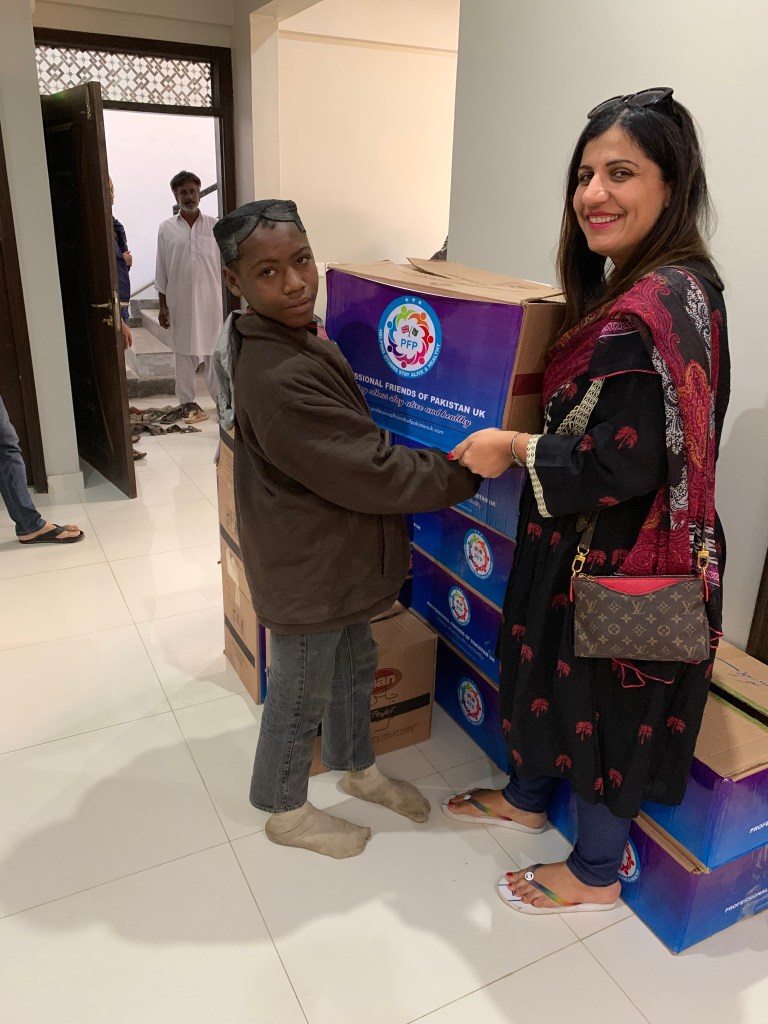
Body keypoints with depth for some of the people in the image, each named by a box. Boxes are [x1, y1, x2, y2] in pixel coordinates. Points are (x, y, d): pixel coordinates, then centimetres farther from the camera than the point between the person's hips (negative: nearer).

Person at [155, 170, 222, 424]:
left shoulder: (214, 226, 1)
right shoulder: (166, 229, 2)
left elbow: (224, 264, 3)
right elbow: (162, 271, 4)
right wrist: (162, 306, 1)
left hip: (211, 298, 0)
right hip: (180, 300, 1)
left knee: (214, 349, 3)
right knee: (184, 350, 6)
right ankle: (187, 400, 14)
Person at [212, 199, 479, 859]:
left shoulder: (302, 341, 2)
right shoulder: (277, 379, -31)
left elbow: (354, 444, 18)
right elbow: (371, 472, -28)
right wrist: (466, 472, -17)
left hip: (335, 555, 9)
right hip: (305, 570, -9)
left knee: (354, 663, 26)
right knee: (301, 694, 13)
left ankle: (357, 768, 51)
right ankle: (286, 811, 39)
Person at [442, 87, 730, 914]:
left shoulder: (649, 309, -26)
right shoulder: (677, 285, 6)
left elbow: (624, 463, -27)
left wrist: (514, 449, -16)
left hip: (623, 557, -10)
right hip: (592, 537, 10)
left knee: (604, 701, 10)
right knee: (548, 668, 24)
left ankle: (596, 872, 36)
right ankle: (527, 798, 50)